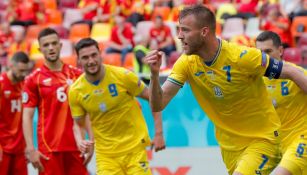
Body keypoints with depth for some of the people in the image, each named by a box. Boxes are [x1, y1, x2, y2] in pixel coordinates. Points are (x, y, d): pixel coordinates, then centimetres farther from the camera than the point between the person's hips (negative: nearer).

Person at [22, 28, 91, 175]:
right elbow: (27, 117, -2)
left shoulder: (76, 75, 8)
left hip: (75, 146, 3)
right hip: (48, 148, -3)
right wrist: (30, 149, -11)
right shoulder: (34, 79, 0)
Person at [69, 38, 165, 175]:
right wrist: (80, 141, -13)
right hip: (105, 153, 1)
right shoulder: (75, 91, -5)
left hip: (134, 148, -1)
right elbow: (78, 124, 8)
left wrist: (159, 134, -7)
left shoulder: (122, 76, -12)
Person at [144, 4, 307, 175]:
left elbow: (292, 72, -14)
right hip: (229, 144, 6)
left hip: (262, 138, -6)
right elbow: (158, 105, -10)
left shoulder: (242, 57, -22)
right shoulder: (186, 63, -8)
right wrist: (155, 74, -27)